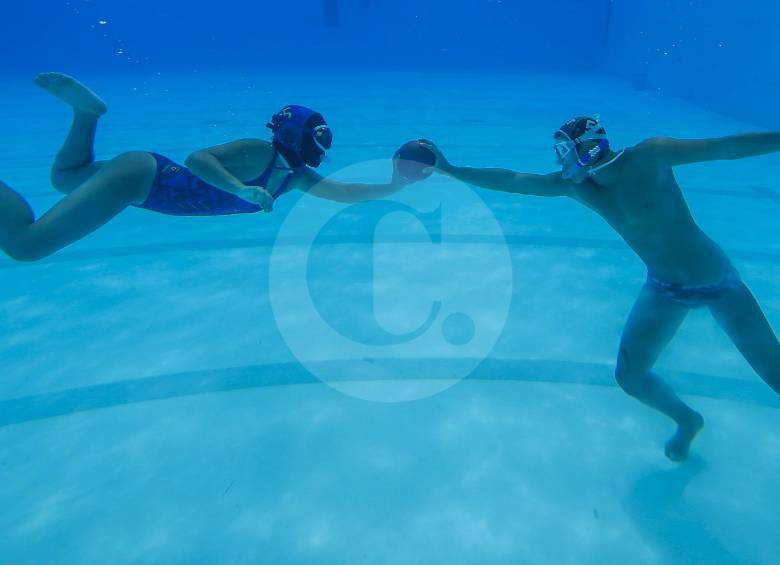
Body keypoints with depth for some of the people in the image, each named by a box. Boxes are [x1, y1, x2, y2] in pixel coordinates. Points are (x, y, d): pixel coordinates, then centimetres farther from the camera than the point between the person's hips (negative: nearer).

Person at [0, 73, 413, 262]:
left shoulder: (298, 178, 2)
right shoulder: (258, 152, -21)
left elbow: (348, 193, 5)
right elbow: (196, 157, -30)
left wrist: (396, 185, -2)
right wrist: (242, 189, -42)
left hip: (151, 177, 8)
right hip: (139, 174, -8)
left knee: (63, 176, 31)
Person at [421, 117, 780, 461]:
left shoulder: (650, 156, -20)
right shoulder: (573, 184, -7)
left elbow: (722, 146, -20)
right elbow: (514, 181, -9)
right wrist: (450, 170, -11)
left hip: (716, 280, -4)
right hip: (663, 288, 4)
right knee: (629, 376, -2)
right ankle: (687, 420, 27)